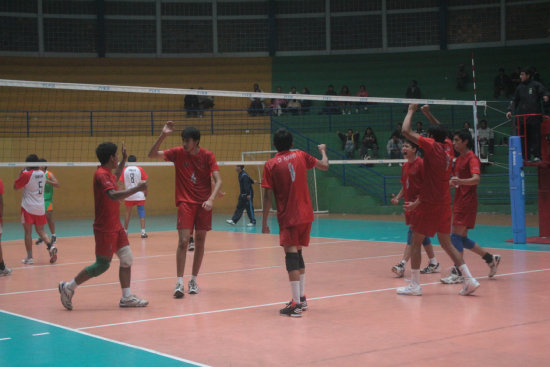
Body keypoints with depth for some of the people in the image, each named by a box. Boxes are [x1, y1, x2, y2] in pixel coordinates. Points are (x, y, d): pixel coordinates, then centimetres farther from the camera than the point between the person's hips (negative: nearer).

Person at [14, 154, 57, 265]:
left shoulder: (26, 175, -12)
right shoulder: (42, 174, 4)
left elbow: (15, 187, -3)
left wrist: (20, 175, 7)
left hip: (28, 207, -5)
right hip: (40, 208, 5)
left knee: (28, 232, 2)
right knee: (41, 231, 14)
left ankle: (29, 257, 1)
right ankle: (51, 246, -10)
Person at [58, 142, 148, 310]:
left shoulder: (107, 173, 11)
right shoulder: (101, 175, -19)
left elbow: (115, 179, 38)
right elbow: (113, 195, -35)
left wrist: (123, 161, 33)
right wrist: (136, 189, -37)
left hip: (115, 226, 10)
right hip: (105, 228, -10)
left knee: (127, 258, 5)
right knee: (102, 265, -4)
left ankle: (126, 297, 9)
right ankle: (68, 287, 8)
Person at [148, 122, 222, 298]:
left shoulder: (208, 156, -4)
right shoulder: (178, 153, -1)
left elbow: (218, 181, -8)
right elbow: (152, 154, -5)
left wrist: (211, 199, -24)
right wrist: (163, 135, -17)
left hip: (204, 204, 1)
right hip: (185, 202, -1)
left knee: (199, 243, 7)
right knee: (183, 242, -12)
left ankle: (193, 280, 20)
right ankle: (179, 282, -10)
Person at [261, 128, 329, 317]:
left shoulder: (270, 165, -5)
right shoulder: (300, 156, 4)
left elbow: (268, 196, -7)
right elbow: (325, 166, 15)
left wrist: (264, 222, -1)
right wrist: (323, 151, 36)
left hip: (288, 217, -5)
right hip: (306, 215, 5)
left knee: (291, 256, -7)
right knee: (297, 254, 19)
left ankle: (297, 304, -13)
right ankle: (301, 298, 25)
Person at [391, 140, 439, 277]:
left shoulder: (421, 164, -12)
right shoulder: (405, 166, 13)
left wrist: (417, 203, -22)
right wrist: (398, 197, 3)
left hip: (419, 204, -9)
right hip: (410, 205, 9)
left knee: (413, 233, -13)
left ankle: (402, 265, -18)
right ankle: (434, 263, 22)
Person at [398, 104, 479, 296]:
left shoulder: (432, 145, -13)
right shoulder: (448, 146, 6)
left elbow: (406, 131, -14)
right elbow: (441, 131, 30)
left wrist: (411, 111, 0)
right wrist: (428, 113, 28)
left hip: (429, 203, -7)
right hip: (444, 203, 7)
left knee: (415, 242, 3)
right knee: (446, 243, 11)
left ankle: (414, 285, 5)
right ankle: (469, 279, 3)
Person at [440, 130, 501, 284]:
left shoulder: (472, 158, -11)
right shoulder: (458, 159, 16)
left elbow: (476, 179, -27)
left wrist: (460, 181, -44)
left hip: (467, 201, -9)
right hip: (459, 201, 9)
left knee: (456, 236, -13)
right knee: (463, 238, 12)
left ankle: (457, 273, -10)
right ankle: (491, 259, 25)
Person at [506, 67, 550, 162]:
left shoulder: (536, 85, 2)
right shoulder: (520, 87, 14)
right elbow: (515, 100, 17)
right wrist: (510, 110, 5)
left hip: (534, 116, -4)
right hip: (522, 116, 4)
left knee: (535, 136, -5)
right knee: (524, 137, 2)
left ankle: (536, 155, -3)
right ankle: (526, 157, 5)